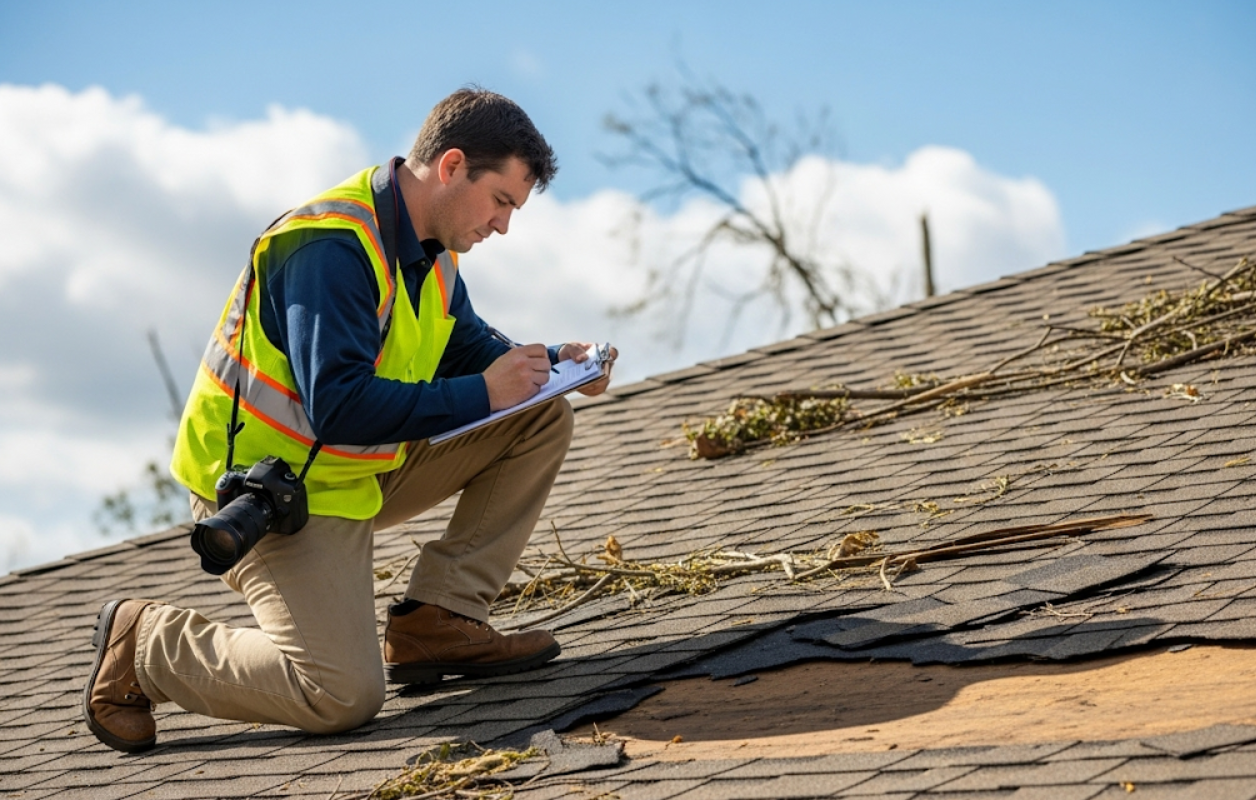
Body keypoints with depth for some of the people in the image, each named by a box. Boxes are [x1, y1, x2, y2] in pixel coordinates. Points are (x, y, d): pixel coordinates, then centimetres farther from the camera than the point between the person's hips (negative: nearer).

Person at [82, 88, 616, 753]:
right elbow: (339, 407, -33)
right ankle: (142, 644, 0)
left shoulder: (428, 248, 5)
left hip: (363, 471, 9)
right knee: (343, 696, -22)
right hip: (268, 488, -9)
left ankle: (435, 623, 0)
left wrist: (549, 364, 0)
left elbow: (469, 346, 20)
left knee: (541, 423, 2)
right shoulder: (333, 247, -25)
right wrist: (482, 394, -27)